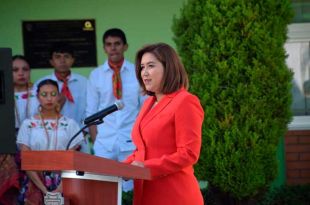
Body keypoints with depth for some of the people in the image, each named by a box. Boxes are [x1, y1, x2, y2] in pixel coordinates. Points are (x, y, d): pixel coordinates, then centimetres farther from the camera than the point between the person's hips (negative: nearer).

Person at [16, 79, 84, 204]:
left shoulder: (69, 124, 5)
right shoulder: (28, 125, 4)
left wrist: (60, 189, -12)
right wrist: (44, 190, -9)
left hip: (63, 183, 0)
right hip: (36, 183, 0)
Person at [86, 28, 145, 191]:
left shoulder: (138, 73, 3)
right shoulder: (96, 75, 5)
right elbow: (91, 112, 6)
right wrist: (95, 142, -1)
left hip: (131, 142, -1)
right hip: (104, 143, 1)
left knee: (132, 188, -1)